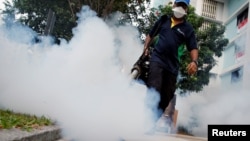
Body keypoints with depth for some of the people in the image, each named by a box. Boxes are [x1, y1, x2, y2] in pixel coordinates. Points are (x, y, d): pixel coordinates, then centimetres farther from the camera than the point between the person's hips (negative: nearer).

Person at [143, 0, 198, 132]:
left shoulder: (188, 28, 8)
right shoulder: (163, 20, 12)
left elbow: (193, 48, 1)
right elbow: (150, 35, 22)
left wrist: (194, 61, -18)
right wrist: (146, 47, 5)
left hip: (173, 65, 2)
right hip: (157, 59, -2)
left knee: (166, 97, 5)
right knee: (153, 90, -21)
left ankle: (152, 122, 17)